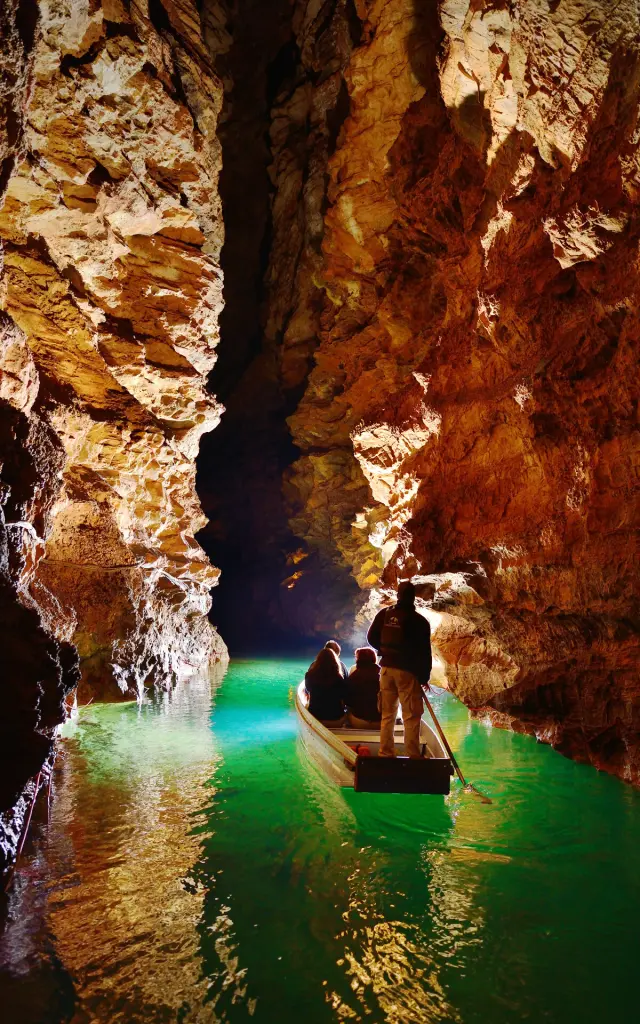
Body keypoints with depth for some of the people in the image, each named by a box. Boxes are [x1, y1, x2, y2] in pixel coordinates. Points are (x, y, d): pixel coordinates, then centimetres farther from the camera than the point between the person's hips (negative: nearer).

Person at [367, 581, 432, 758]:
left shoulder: (384, 614, 0)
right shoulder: (419, 621, -10)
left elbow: (371, 637, 8)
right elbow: (425, 652, -6)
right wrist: (424, 676, 3)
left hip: (387, 668, 4)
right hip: (407, 671, -4)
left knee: (388, 714, 13)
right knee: (412, 716, 1)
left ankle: (386, 753, 17)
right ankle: (413, 756, 0)